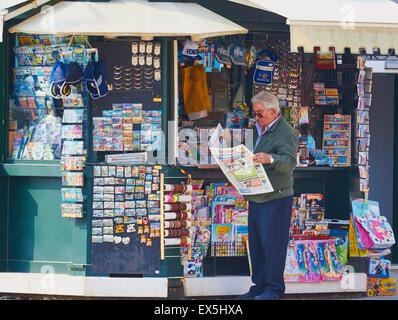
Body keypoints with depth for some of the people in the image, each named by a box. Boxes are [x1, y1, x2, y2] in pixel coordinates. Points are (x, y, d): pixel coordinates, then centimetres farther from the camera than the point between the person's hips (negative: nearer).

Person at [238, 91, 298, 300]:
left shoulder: (285, 132, -11)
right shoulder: (259, 130, 18)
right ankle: (259, 286, 19)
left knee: (272, 243, -7)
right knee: (256, 243, 11)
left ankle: (274, 288, 0)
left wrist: (270, 159, -42)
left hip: (276, 198, -9)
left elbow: (289, 162, -25)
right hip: (256, 197, 9)